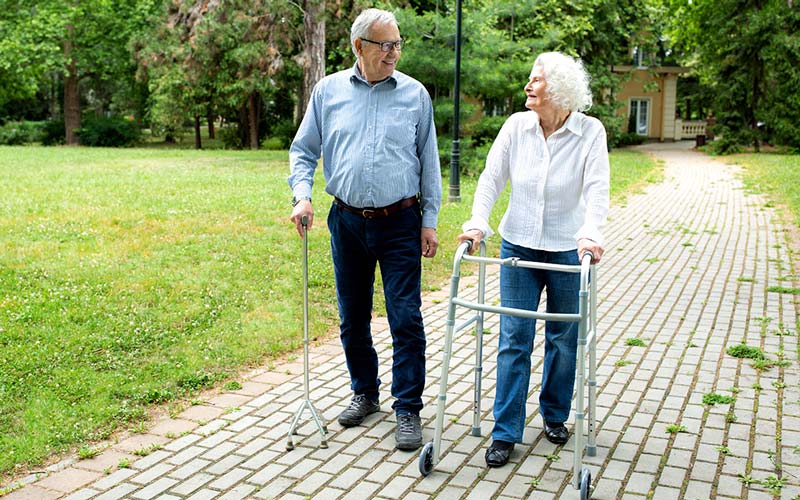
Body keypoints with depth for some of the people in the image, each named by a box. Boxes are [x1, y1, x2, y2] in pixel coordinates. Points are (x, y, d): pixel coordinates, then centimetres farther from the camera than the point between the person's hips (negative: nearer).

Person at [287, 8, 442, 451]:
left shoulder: (415, 94, 0)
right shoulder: (328, 91, 3)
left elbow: (429, 161, 4)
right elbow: (303, 151, 9)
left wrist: (429, 220, 1)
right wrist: (302, 196, -8)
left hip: (400, 223, -2)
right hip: (348, 222, 2)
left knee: (406, 319, -3)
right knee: (352, 318, 13)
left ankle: (407, 410, 9)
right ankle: (364, 393, 32)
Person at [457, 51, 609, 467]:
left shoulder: (590, 132, -9)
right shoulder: (516, 125, -3)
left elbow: (596, 189, -17)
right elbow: (491, 178, -5)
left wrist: (591, 233, -33)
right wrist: (477, 222, -18)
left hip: (567, 250, -1)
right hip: (518, 246, 1)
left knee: (563, 339, 12)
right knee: (514, 339, 1)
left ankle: (554, 415, 34)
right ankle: (505, 432, 9)